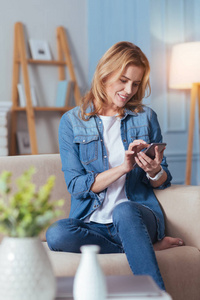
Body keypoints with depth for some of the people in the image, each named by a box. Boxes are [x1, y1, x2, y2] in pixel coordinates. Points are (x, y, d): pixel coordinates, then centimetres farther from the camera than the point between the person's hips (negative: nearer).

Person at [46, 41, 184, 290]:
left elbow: (163, 182, 13)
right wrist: (123, 168, -17)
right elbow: (76, 186, -4)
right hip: (92, 222, 1)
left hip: (140, 215, -1)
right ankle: (149, 246, -20)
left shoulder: (146, 117, 9)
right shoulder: (72, 122, 4)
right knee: (56, 233, -32)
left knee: (124, 211, -36)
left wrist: (154, 171, -13)